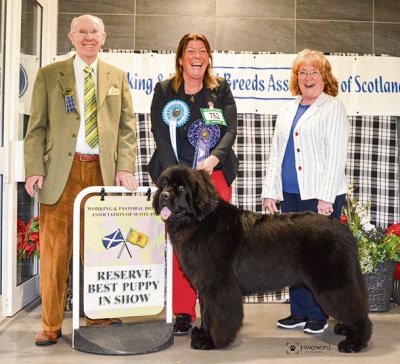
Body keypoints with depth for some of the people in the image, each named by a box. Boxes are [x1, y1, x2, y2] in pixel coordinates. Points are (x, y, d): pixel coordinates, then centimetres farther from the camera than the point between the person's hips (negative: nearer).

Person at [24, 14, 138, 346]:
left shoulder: (117, 77, 15)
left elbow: (127, 127, 9)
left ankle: (98, 316, 21)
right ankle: (51, 325, 12)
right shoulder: (49, 75, 10)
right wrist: (34, 169, -6)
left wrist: (125, 167, -4)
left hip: (102, 170, 2)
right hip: (61, 172, -1)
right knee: (55, 249, 0)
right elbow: (37, 128, 5)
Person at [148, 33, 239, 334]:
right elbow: (161, 137, 0)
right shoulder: (164, 90, 9)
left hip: (215, 175, 1)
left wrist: (214, 157, -17)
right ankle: (183, 312, 6)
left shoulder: (221, 88, 11)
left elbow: (231, 130, 1)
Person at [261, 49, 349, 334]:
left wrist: (326, 197, -15)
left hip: (321, 195, -5)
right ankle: (299, 312, 18)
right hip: (290, 193, 6)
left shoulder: (333, 107, 1)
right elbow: (275, 153, 19)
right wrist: (270, 191, 11)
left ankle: (318, 316, 10)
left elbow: (337, 154, -8)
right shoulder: (287, 111, 19)